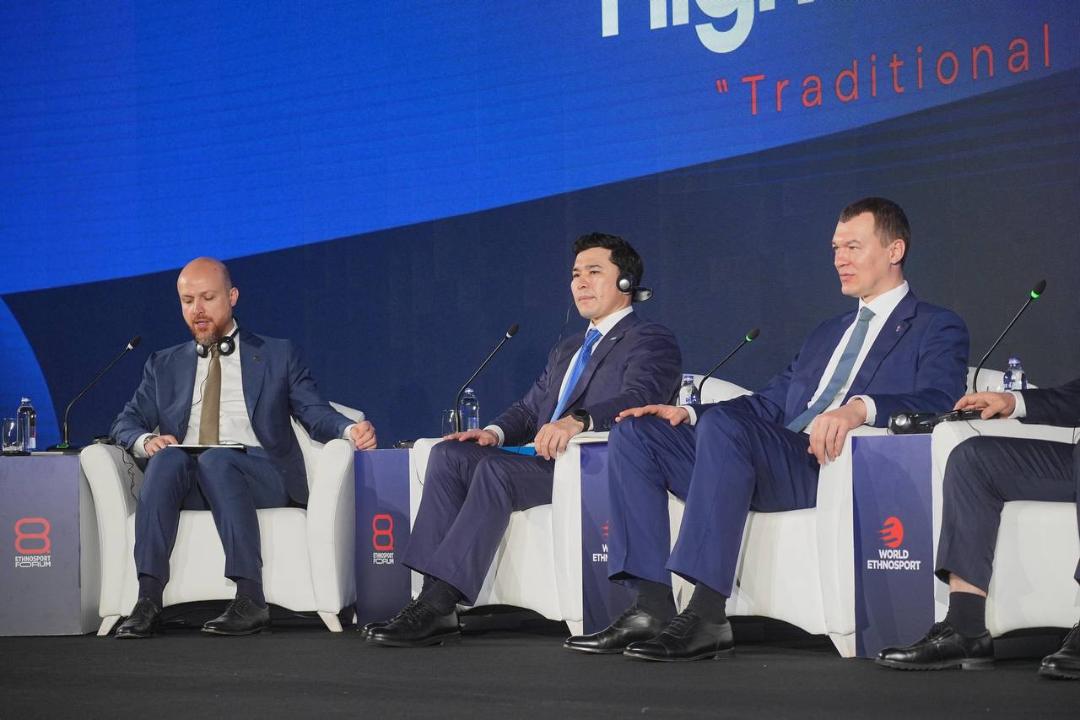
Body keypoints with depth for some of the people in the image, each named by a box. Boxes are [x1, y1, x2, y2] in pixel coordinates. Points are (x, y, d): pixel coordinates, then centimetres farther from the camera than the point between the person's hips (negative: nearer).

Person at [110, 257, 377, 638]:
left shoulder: (277, 355, 19)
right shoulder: (165, 366, 25)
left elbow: (315, 413, 9)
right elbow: (126, 422, 18)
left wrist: (350, 430, -14)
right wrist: (146, 440, -7)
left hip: (260, 474, -2)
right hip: (182, 479, 2)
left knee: (216, 459, -36)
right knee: (167, 457, -33)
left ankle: (250, 599, -42)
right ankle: (148, 600, -42)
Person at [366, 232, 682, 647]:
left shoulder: (651, 341, 2)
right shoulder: (566, 351, 31)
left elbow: (638, 398, -18)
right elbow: (530, 408, 26)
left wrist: (578, 421, -37)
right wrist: (496, 432, 1)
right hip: (545, 459, 9)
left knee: (495, 468, -31)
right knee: (448, 454, -13)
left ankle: (438, 605, -36)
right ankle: (434, 601, -25)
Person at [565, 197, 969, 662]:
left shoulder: (938, 329, 9)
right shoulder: (827, 334, 34)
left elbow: (939, 398, -11)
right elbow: (769, 402, 27)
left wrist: (861, 408, -31)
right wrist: (688, 412, 10)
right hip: (775, 462, 8)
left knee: (722, 424, -34)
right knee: (634, 432, -6)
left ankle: (706, 618, -37)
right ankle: (651, 609, -16)